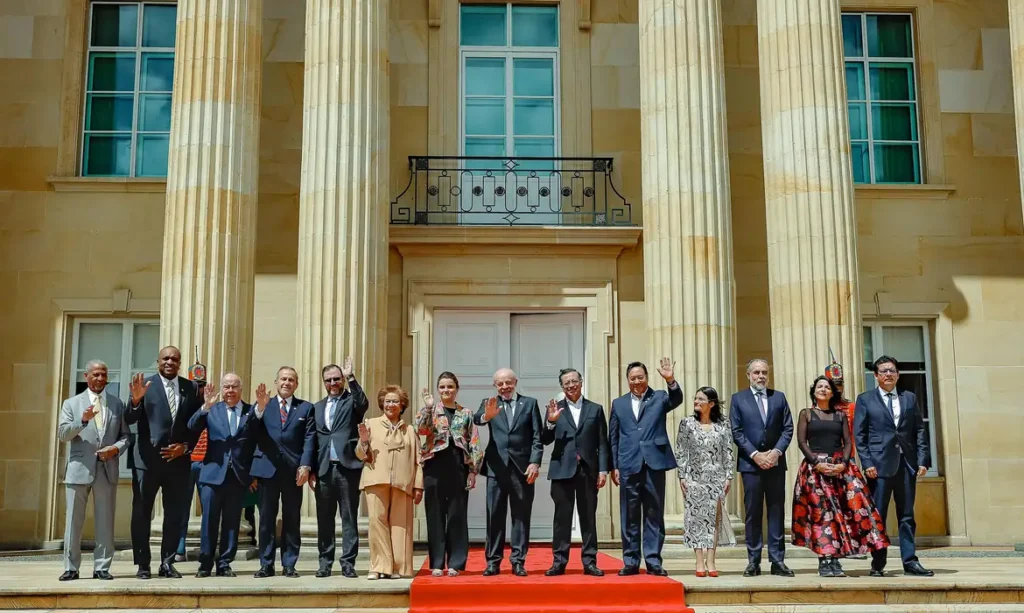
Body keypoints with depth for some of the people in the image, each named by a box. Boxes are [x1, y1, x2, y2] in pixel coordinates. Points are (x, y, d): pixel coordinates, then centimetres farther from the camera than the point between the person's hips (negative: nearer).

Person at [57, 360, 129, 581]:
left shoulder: (117, 404, 13)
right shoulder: (72, 403, 8)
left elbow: (125, 435, 12)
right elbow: (62, 434, -4)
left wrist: (117, 448, -9)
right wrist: (83, 420, -20)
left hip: (107, 469, 1)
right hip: (79, 469, -1)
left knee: (105, 521, 3)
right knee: (74, 521, 2)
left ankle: (102, 567, 10)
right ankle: (71, 567, 10)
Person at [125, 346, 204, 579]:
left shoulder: (192, 388, 6)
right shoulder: (144, 385, -1)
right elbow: (129, 420, -9)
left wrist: (185, 446, -4)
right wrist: (136, 400, -27)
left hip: (178, 459, 2)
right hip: (147, 459, -2)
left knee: (175, 514, 6)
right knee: (141, 513, 3)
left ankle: (167, 563, 16)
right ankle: (143, 564, 13)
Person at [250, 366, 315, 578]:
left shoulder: (306, 408, 10)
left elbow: (309, 439, 2)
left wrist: (305, 465, -9)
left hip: (294, 470, 0)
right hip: (267, 468, 1)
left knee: (292, 519, 4)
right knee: (266, 518, 4)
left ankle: (289, 564, 10)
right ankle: (266, 564, 10)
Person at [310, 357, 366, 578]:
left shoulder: (352, 401, 6)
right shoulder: (317, 408, 16)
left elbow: (363, 404, -19)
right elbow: (313, 440, 13)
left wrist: (350, 378, -22)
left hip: (347, 467, -3)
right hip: (324, 469, 4)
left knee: (349, 518, 0)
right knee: (324, 519, 7)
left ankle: (348, 562, 3)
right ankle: (325, 562, 14)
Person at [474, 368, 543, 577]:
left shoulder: (530, 403, 8)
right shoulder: (489, 403, 9)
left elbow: (537, 436, 4)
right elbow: (477, 419, -13)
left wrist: (535, 462, -8)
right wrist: (486, 416, -36)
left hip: (523, 467, 0)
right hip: (497, 467, 0)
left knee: (521, 516, 3)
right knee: (495, 516, 2)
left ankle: (518, 561, 9)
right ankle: (493, 561, 8)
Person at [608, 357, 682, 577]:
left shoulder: (659, 397, 8)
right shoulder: (618, 403, 12)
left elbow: (677, 400, -14)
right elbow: (613, 438, 11)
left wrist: (671, 380, -32)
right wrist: (614, 466, 4)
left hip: (654, 463, -1)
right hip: (628, 465, 1)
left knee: (654, 515, 3)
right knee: (630, 516, 5)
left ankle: (653, 561, 8)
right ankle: (631, 561, 12)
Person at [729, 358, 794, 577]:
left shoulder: (779, 397, 10)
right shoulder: (738, 399, 5)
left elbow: (788, 428, 6)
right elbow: (736, 432, -1)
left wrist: (776, 451, -9)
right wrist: (755, 454, -11)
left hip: (775, 461, 2)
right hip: (750, 462, -2)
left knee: (777, 511, 3)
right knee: (753, 512, 0)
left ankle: (778, 561, 6)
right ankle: (753, 561, 5)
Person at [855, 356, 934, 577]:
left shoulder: (910, 398, 13)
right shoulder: (865, 400, 5)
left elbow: (920, 431, 10)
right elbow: (859, 435, 0)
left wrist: (923, 460, -1)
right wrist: (867, 463, -9)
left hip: (907, 464, 3)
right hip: (880, 465, -3)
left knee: (907, 516, 7)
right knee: (877, 517, 0)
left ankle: (910, 562, 12)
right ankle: (878, 564, 6)